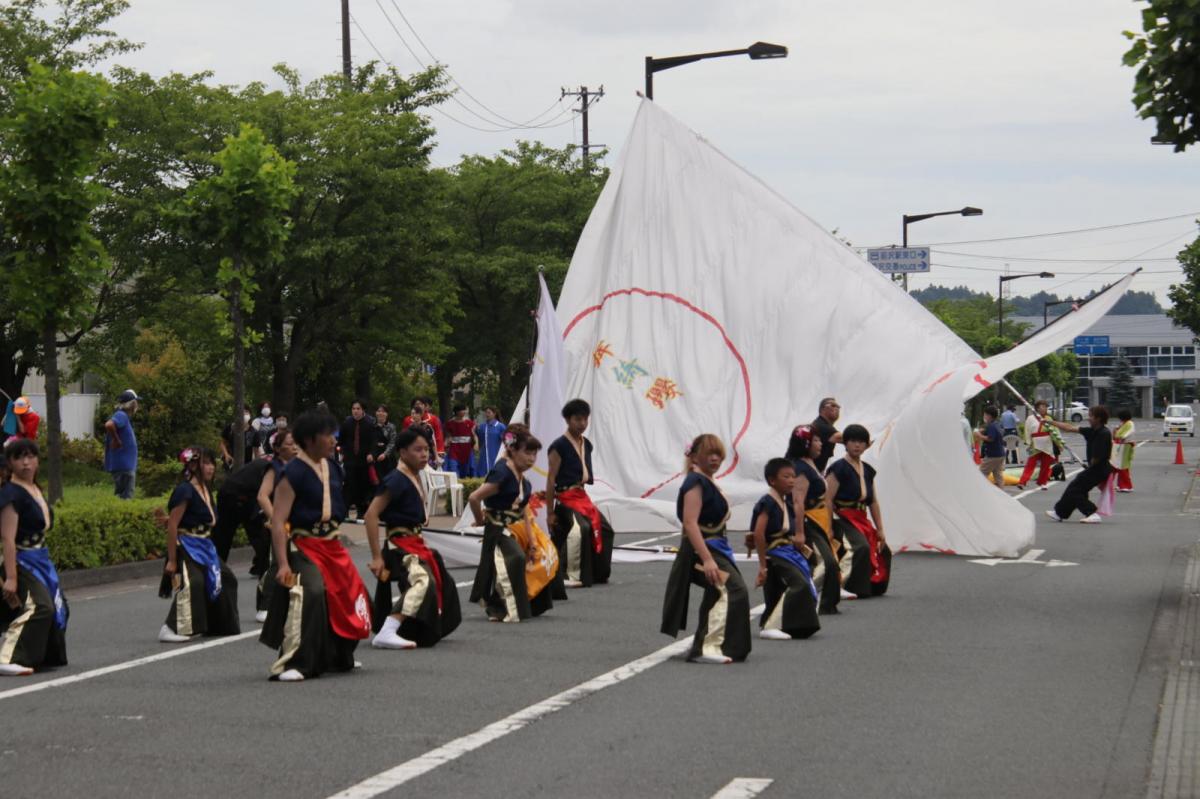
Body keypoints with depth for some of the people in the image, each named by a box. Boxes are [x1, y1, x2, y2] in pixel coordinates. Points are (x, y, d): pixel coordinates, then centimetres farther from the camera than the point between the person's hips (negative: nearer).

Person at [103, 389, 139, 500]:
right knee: (125, 498, -10)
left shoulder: (124, 416, 16)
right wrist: (116, 440, -22)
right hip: (123, 466, -11)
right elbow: (109, 425, -34)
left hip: (127, 466, 11)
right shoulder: (121, 416, -15)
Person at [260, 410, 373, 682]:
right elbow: (278, 521, -21)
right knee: (307, 596, -27)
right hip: (304, 545, -8)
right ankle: (289, 665, -23)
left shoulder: (331, 466, 8)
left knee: (350, 596, 15)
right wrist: (283, 563, -27)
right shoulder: (293, 473, -16)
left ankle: (338, 657, 37)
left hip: (332, 545, 8)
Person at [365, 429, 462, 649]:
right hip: (400, 545, -10)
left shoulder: (416, 477, 7)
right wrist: (377, 557, -26)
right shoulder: (397, 480, -20)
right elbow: (371, 515, -25)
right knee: (422, 581, -33)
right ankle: (386, 634, -40)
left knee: (441, 583, 26)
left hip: (415, 544, 10)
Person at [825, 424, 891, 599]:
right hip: (842, 519, -8)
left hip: (861, 520, 8)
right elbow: (828, 500, -16)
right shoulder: (839, 468, -11)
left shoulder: (867, 470, 12)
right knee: (861, 547, -30)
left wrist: (880, 530, 14)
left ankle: (872, 587, 28)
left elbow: (873, 502, 16)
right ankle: (842, 586, -29)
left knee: (883, 551, 13)